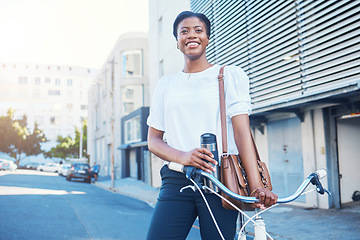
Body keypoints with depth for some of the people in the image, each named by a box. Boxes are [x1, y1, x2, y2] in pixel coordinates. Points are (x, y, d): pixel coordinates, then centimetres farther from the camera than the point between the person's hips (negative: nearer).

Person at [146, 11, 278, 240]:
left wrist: (256, 186, -15)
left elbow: (242, 131, -3)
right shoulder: (166, 84, 16)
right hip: (176, 182, 2)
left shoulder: (230, 75, 7)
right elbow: (153, 140, 11)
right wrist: (182, 156, -10)